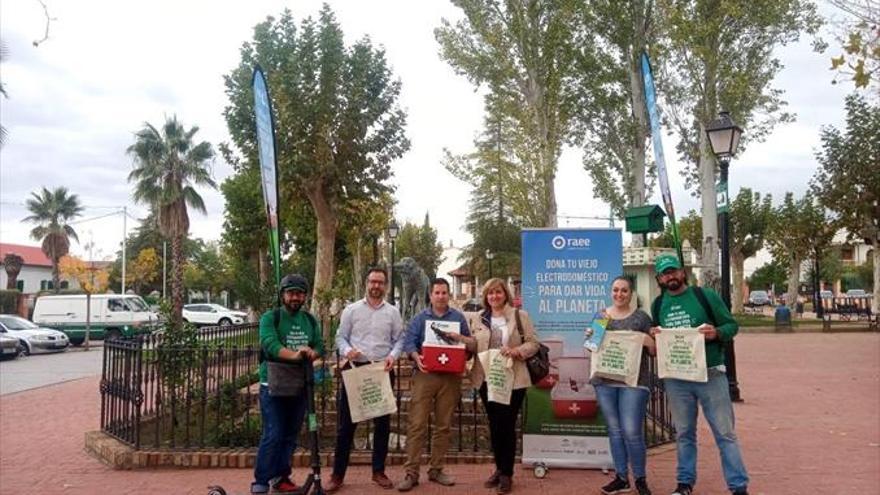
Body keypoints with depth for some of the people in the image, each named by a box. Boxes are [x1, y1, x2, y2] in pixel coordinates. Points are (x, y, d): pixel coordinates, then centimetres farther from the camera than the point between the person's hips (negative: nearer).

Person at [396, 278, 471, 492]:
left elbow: (471, 343, 11)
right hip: (425, 374, -2)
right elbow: (409, 343, -2)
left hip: (451, 377, 2)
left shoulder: (458, 317, 12)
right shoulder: (420, 318, 8)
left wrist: (459, 338, -10)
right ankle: (411, 472, -3)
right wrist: (416, 357, -21)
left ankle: (436, 470, 18)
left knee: (443, 425, 7)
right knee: (417, 424, -7)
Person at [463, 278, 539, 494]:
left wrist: (517, 351, -19)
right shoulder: (476, 318, 9)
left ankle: (507, 474, 13)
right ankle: (499, 468, 28)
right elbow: (473, 346, 9)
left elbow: (533, 344, -2)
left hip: (513, 379, -3)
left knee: (507, 425, 1)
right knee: (494, 425, 12)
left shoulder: (520, 316, 0)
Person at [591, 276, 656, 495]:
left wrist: (648, 340, -15)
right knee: (614, 431, 10)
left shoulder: (641, 317, 3)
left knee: (632, 432, -5)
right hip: (605, 380, 3)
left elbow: (655, 351, 5)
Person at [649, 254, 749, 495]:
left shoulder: (705, 295, -3)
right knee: (684, 434, 13)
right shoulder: (658, 305, 8)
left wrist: (717, 333, -20)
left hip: (711, 375, -3)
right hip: (675, 379, 3)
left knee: (725, 433, 2)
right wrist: (654, 337, -5)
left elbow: (732, 325, 0)